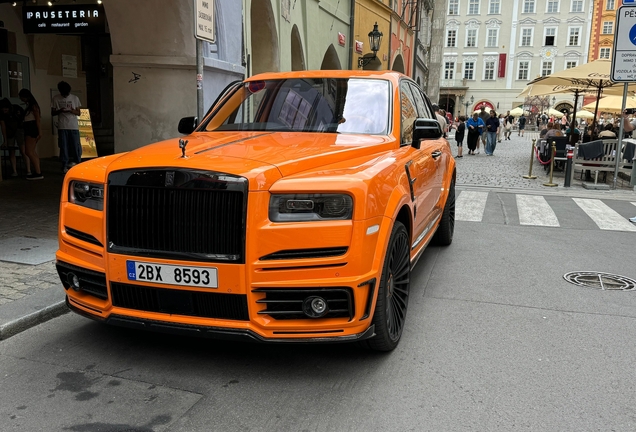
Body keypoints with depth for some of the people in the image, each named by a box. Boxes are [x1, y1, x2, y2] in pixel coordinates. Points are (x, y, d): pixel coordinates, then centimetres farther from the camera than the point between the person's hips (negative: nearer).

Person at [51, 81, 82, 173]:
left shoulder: (75, 98, 7)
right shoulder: (55, 99, 6)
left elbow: (78, 113, 8)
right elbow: (52, 113, 8)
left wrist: (72, 111, -14)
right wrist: (60, 111, -14)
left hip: (74, 126, 0)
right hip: (62, 127, 0)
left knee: (76, 145, -2)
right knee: (64, 146, 0)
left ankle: (78, 163, 12)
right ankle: (65, 165, 4)